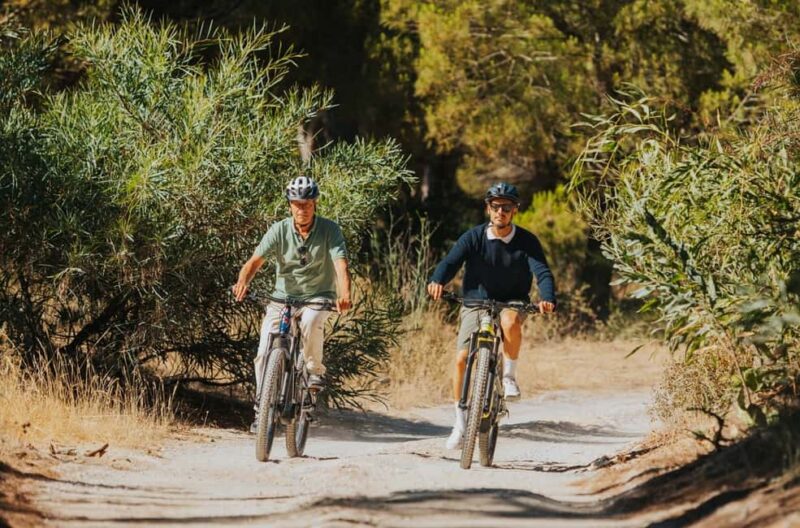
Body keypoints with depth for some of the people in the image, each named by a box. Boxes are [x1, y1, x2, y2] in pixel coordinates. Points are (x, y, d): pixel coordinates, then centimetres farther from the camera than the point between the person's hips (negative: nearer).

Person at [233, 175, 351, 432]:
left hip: (318, 296, -2)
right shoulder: (279, 230, -9)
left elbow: (341, 264, -25)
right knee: (264, 353, -12)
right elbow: (256, 260, -19)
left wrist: (344, 295, -44)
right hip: (283, 296, 2)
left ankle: (315, 369, -10)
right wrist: (242, 282, -41)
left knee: (311, 322, -36)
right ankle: (262, 407, 4)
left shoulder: (329, 230, -12)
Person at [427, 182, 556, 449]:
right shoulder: (474, 237, -9)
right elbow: (451, 261, -22)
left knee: (510, 321, -38)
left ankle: (509, 377, -15)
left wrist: (548, 298, -42)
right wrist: (437, 281, -45)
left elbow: (542, 271, -20)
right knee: (461, 359, -14)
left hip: (511, 303, -1)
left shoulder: (526, 241, -9)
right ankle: (460, 423, 1)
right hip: (476, 303, 1)